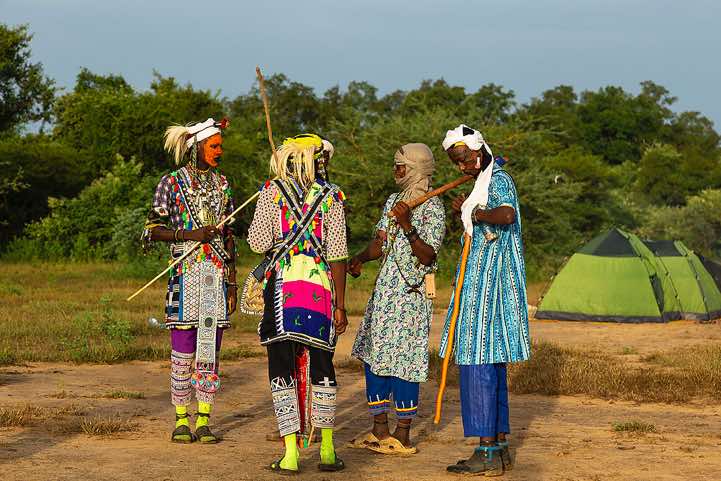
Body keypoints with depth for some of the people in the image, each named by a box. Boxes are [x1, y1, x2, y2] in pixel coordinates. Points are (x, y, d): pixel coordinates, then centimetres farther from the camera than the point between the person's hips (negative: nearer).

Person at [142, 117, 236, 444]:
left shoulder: (222, 184, 13)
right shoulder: (172, 183, 1)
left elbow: (228, 236, 15)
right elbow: (153, 229, -3)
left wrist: (232, 282, 11)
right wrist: (190, 235, -16)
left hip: (217, 274, 4)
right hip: (185, 273, -4)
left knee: (210, 348, 4)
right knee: (183, 349, -4)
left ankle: (204, 420, 9)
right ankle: (181, 420, 4)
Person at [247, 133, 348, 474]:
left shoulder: (272, 191, 2)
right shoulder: (331, 196, 3)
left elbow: (258, 243, -3)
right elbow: (337, 254, 1)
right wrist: (340, 305, 3)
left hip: (282, 287, -1)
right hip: (321, 289, 1)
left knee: (281, 371, 3)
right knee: (322, 367, 15)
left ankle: (290, 454, -3)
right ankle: (327, 449, 17)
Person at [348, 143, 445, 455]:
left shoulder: (432, 207, -7)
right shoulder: (394, 201, 17)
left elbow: (427, 256, -15)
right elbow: (379, 244, 14)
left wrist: (407, 225, -26)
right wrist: (360, 259, -5)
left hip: (410, 292, -8)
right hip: (384, 289, 8)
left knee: (403, 362, -7)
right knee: (373, 357, 9)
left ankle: (402, 437, 0)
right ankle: (379, 432, 18)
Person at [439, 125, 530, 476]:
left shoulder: (499, 180, -11)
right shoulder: (483, 183, 19)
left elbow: (507, 215, -33)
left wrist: (477, 213, -18)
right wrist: (466, 213, 15)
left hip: (490, 284, -11)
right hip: (481, 282, 11)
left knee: (479, 362, -11)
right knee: (491, 364, 11)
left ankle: (487, 452, -11)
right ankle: (500, 447, 15)